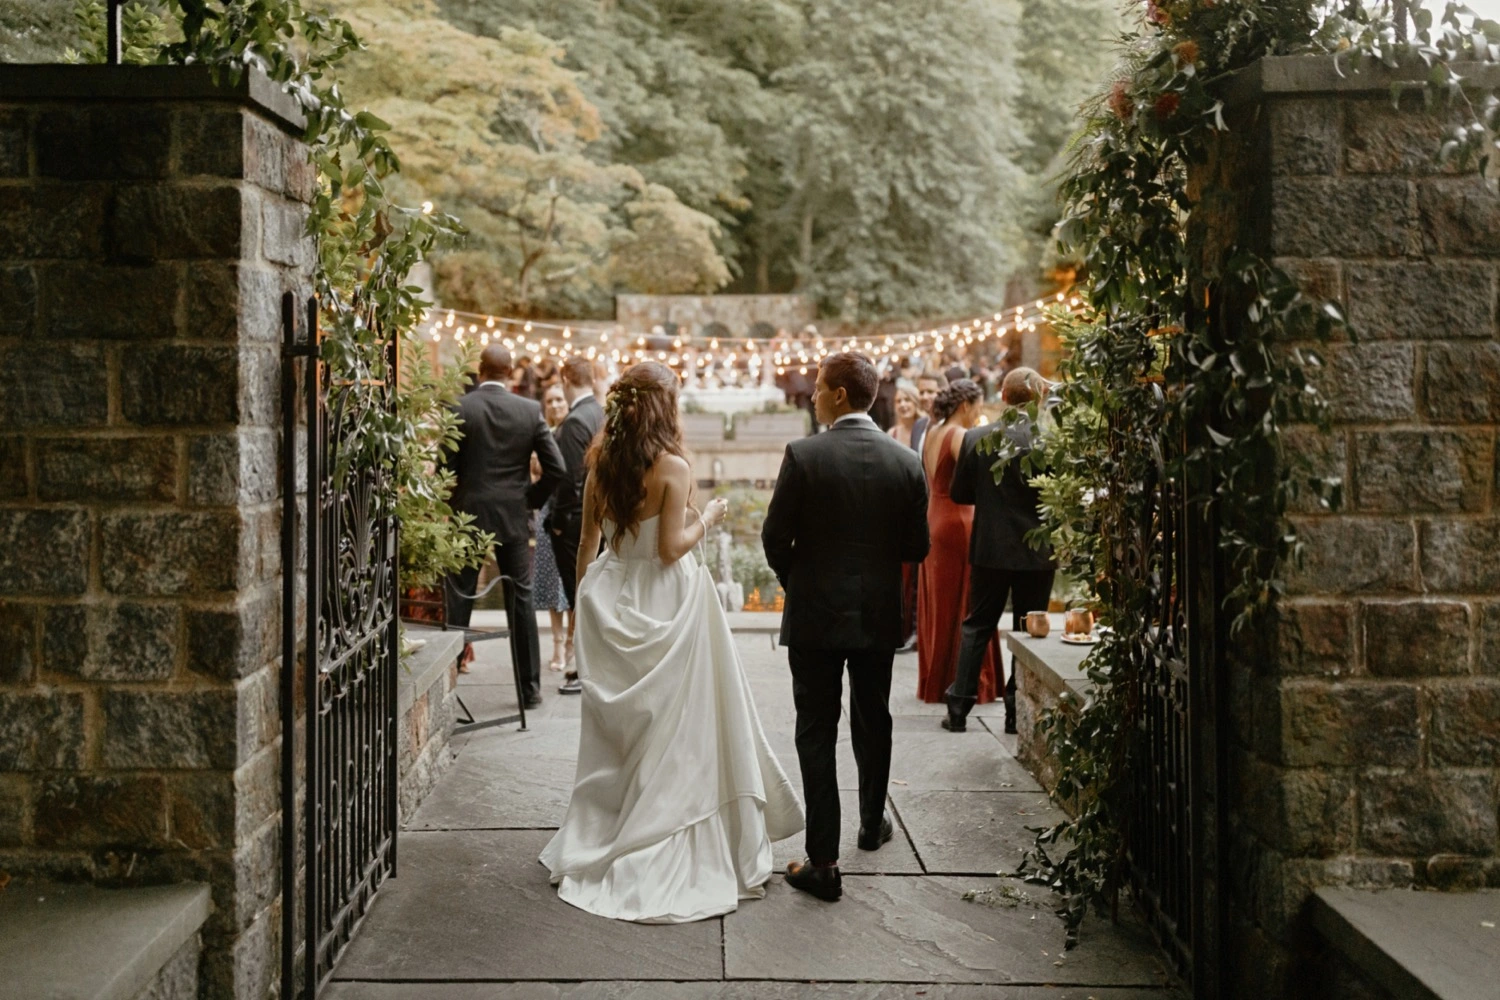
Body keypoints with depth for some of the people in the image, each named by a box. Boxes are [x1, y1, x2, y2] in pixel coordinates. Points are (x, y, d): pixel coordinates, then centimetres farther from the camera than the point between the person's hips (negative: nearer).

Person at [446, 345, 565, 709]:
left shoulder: (459, 409, -7)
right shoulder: (530, 410, -3)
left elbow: (445, 466, -7)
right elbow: (556, 468, -6)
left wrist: (452, 504, 10)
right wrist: (531, 500, 8)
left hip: (468, 515, -1)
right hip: (514, 517, 1)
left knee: (458, 602, 7)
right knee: (521, 601, 8)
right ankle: (530, 687, 12)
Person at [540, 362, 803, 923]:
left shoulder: (600, 465, 2)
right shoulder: (673, 467, -14)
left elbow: (588, 543, 8)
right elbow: (672, 547, -17)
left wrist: (581, 601, 17)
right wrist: (707, 518, 0)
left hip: (609, 597, 6)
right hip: (664, 602, -5)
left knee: (616, 730, 16)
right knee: (673, 730, 6)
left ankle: (599, 841, 25)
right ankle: (662, 850, 13)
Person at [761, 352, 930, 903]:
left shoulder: (804, 455, -14)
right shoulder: (906, 461, -4)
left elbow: (775, 537, -10)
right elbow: (916, 547, 0)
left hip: (815, 614, -3)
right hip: (879, 615, 4)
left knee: (817, 733, 2)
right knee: (873, 722, 21)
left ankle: (823, 861, 3)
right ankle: (873, 822, 40)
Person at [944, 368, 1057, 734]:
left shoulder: (975, 439, -7)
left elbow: (959, 493, 0)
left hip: (990, 549, 2)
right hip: (1037, 552, -1)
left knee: (977, 626, 12)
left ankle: (958, 707, 12)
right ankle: (1018, 711, 14)